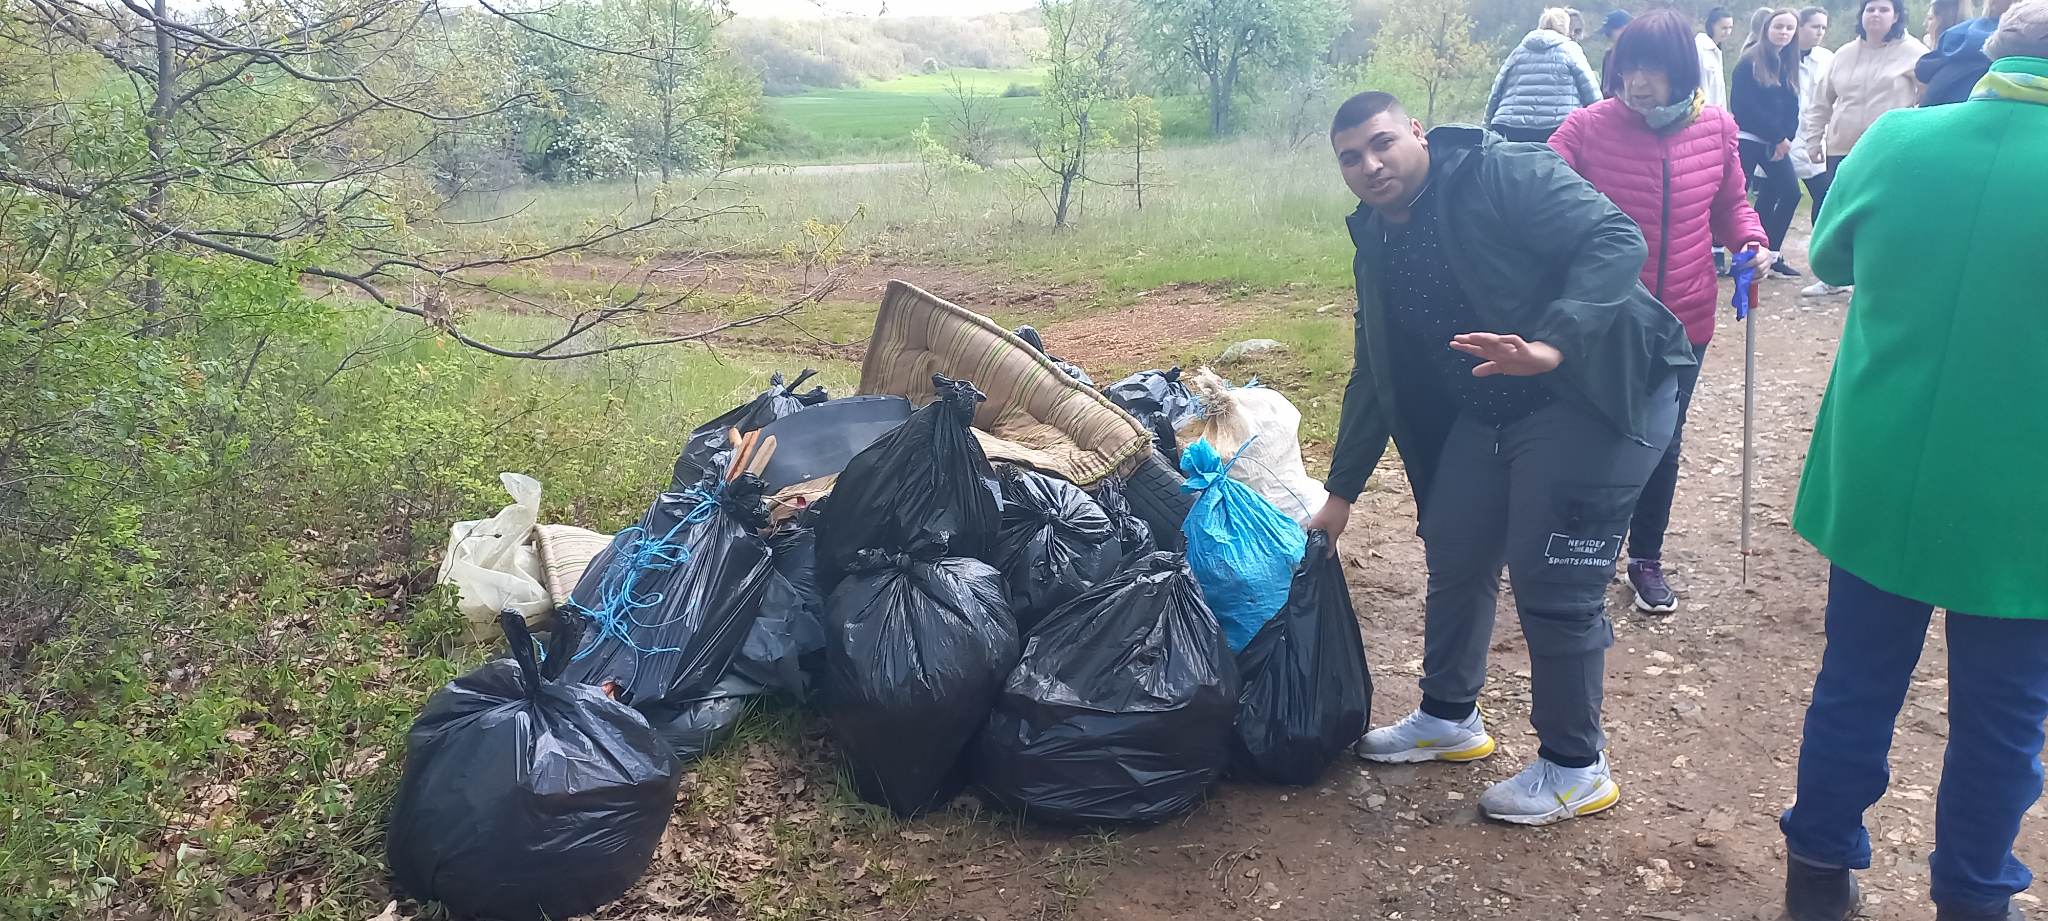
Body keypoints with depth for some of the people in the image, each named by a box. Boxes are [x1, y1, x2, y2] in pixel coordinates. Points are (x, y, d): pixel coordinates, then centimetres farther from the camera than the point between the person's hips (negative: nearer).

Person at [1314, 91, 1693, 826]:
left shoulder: (1502, 175, -15)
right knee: (1454, 555, 14)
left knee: (1554, 582, -6)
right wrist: (1341, 493, 15)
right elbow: (1376, 378, 14)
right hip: (1489, 410, 8)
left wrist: (1552, 346, -39)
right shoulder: (1377, 246, 7)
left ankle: (1577, 768, 12)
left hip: (1599, 393, -8)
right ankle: (1448, 717, 36)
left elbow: (1616, 239, -25)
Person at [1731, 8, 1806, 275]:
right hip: (1748, 139, -6)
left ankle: (1771, 254, 9)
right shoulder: (1749, 61, -7)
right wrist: (1778, 137, -14)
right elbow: (1744, 104, -15)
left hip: (1776, 141, 7)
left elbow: (1792, 106, 10)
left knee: (1790, 192, 0)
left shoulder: (1789, 64, 13)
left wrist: (1784, 138, -8)